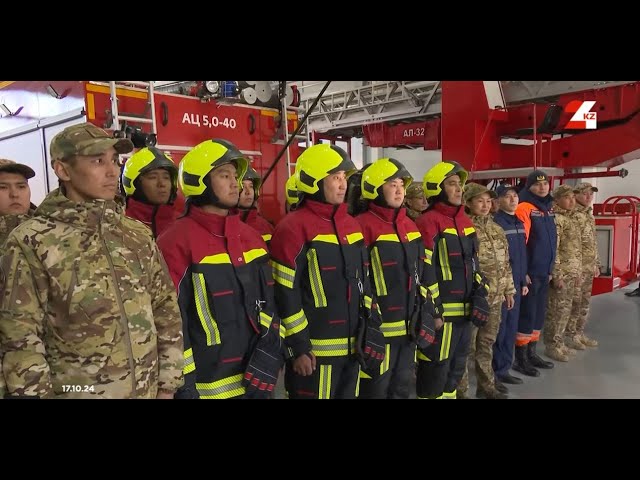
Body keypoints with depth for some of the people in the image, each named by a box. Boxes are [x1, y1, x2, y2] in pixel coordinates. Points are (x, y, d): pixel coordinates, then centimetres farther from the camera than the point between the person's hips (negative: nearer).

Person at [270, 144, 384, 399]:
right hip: (314, 351, -7)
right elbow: (285, 295, -15)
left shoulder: (351, 224, 10)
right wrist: (298, 348, -14)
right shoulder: (293, 228, -14)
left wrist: (372, 328, 12)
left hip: (353, 346, 8)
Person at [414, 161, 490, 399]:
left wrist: (479, 296, 9)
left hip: (464, 311, 8)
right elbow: (424, 271, -17)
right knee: (435, 371, 2)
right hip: (441, 312, -8)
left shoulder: (465, 221, 13)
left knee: (456, 369, 20)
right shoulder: (428, 222, -14)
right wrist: (432, 311, -17)